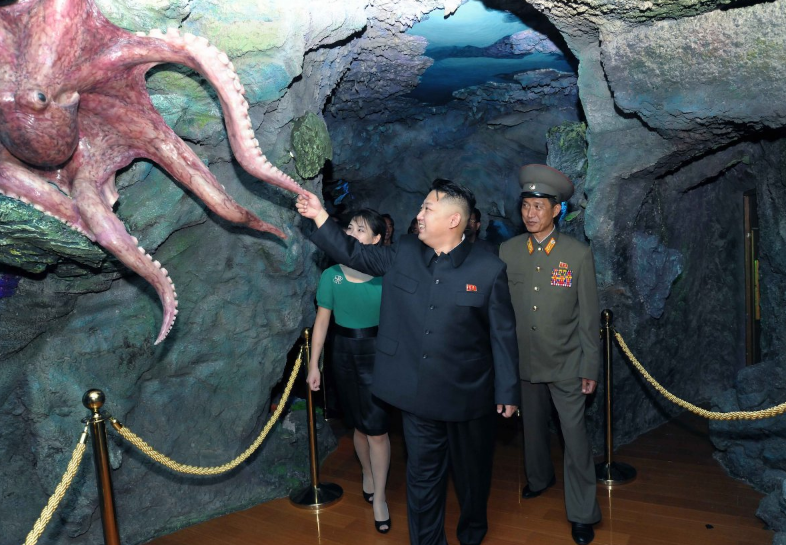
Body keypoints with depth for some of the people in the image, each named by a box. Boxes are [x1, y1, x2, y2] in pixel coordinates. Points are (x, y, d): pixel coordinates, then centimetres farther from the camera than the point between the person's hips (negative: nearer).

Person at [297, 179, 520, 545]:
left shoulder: (489, 269, -10)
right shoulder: (403, 255, 0)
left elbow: (503, 335, -7)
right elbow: (355, 254, 11)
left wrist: (508, 392, -5)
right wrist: (320, 217, 5)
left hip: (468, 397, -2)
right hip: (417, 395, 2)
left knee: (472, 474, 19)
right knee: (423, 477, 14)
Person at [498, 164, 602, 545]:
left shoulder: (578, 254, -9)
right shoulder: (508, 251, -3)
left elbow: (589, 316, -5)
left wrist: (590, 368, -5)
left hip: (565, 364, -3)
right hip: (524, 361, 3)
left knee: (574, 435, 1)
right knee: (533, 426, 20)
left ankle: (582, 514, 18)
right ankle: (539, 478, 46)